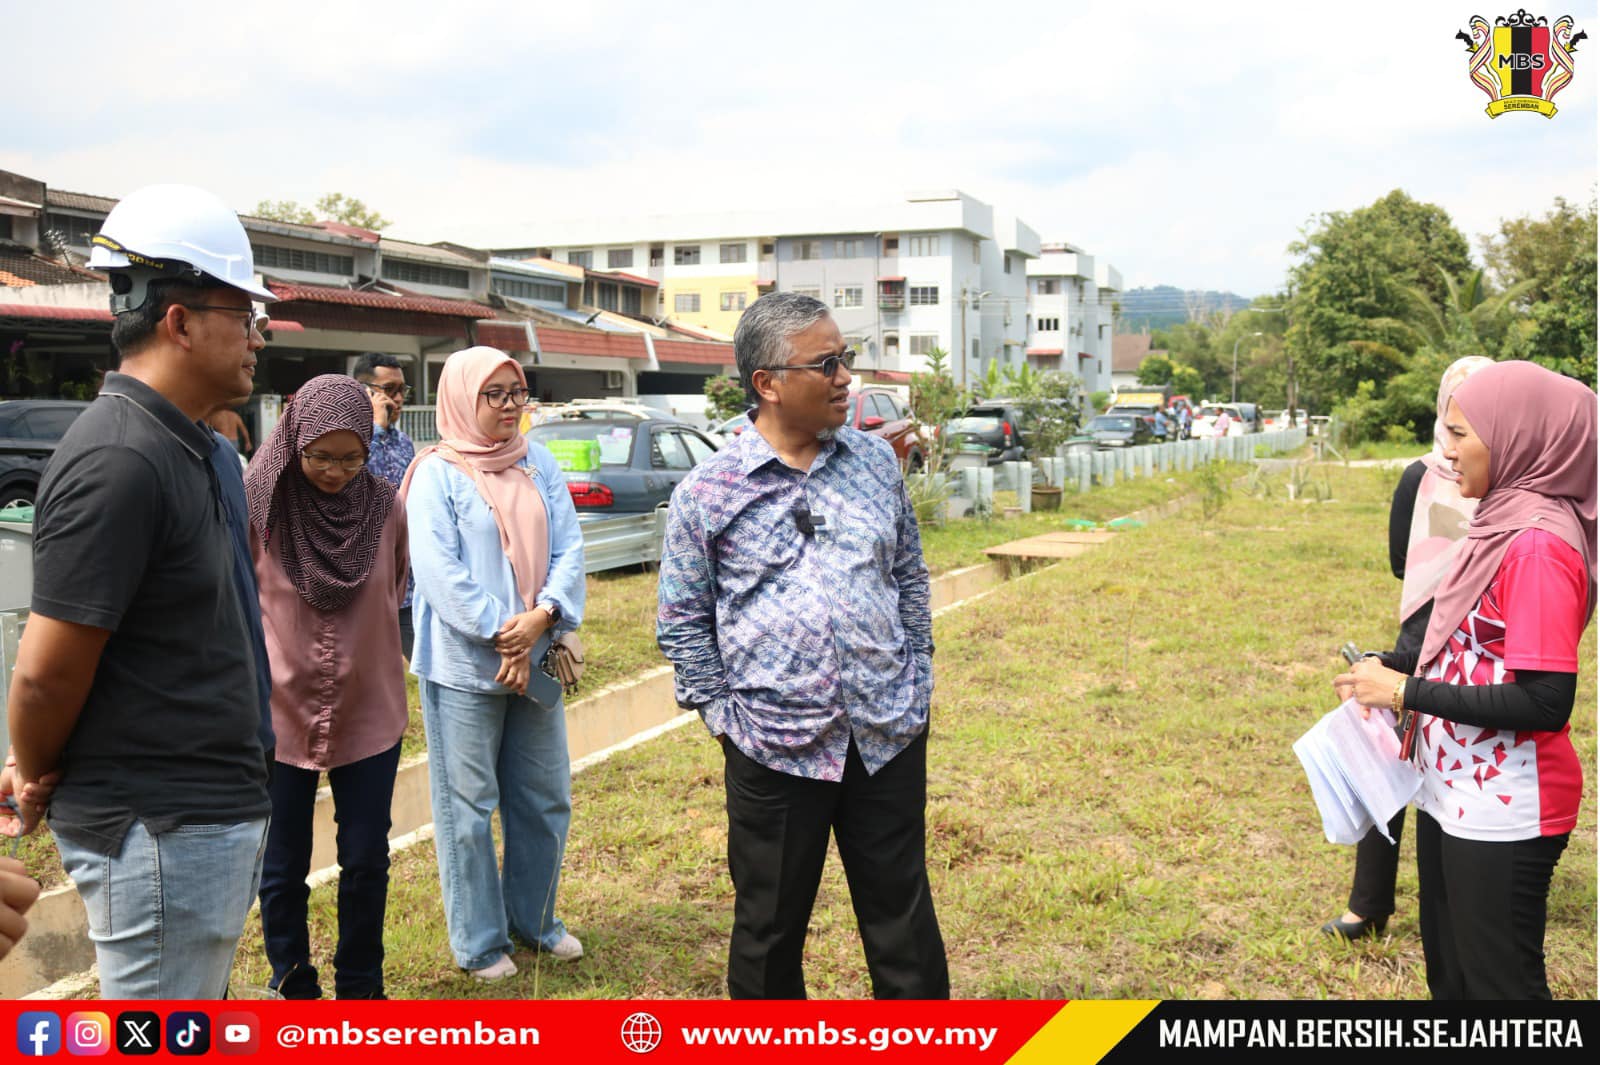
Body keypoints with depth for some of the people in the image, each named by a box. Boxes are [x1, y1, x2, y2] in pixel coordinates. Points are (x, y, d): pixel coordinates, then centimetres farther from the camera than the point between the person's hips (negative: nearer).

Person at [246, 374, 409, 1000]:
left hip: (369, 714, 2)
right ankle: (292, 989, 31)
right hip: (278, 713, -2)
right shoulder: (257, 504, -12)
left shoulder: (384, 508, -5)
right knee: (282, 868, 11)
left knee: (366, 861, 10)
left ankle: (360, 986, 29)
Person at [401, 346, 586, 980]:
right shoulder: (437, 474, -7)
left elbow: (569, 548, 2)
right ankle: (479, 942, 18)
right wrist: (500, 636, -17)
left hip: (536, 661, 5)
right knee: (468, 807, 5)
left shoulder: (540, 465, 7)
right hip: (463, 665, -5)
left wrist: (542, 616, -14)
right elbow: (439, 570, -15)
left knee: (545, 799, 14)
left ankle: (534, 920, 32)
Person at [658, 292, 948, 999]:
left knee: (902, 916, 12)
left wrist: (917, 686, 9)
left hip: (889, 736, 3)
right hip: (774, 748, -2)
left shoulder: (876, 461, 5)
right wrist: (722, 716, -2)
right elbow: (681, 621, 1)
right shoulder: (708, 490, -5)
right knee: (770, 925, 13)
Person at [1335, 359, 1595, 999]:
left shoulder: (1539, 544, -21)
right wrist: (1392, 673, 2)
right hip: (1452, 794, 9)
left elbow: (1544, 701, -25)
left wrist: (1408, 692, -20)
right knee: (1448, 969, 22)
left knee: (1498, 981, 7)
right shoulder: (1504, 524, 7)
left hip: (1503, 813, -9)